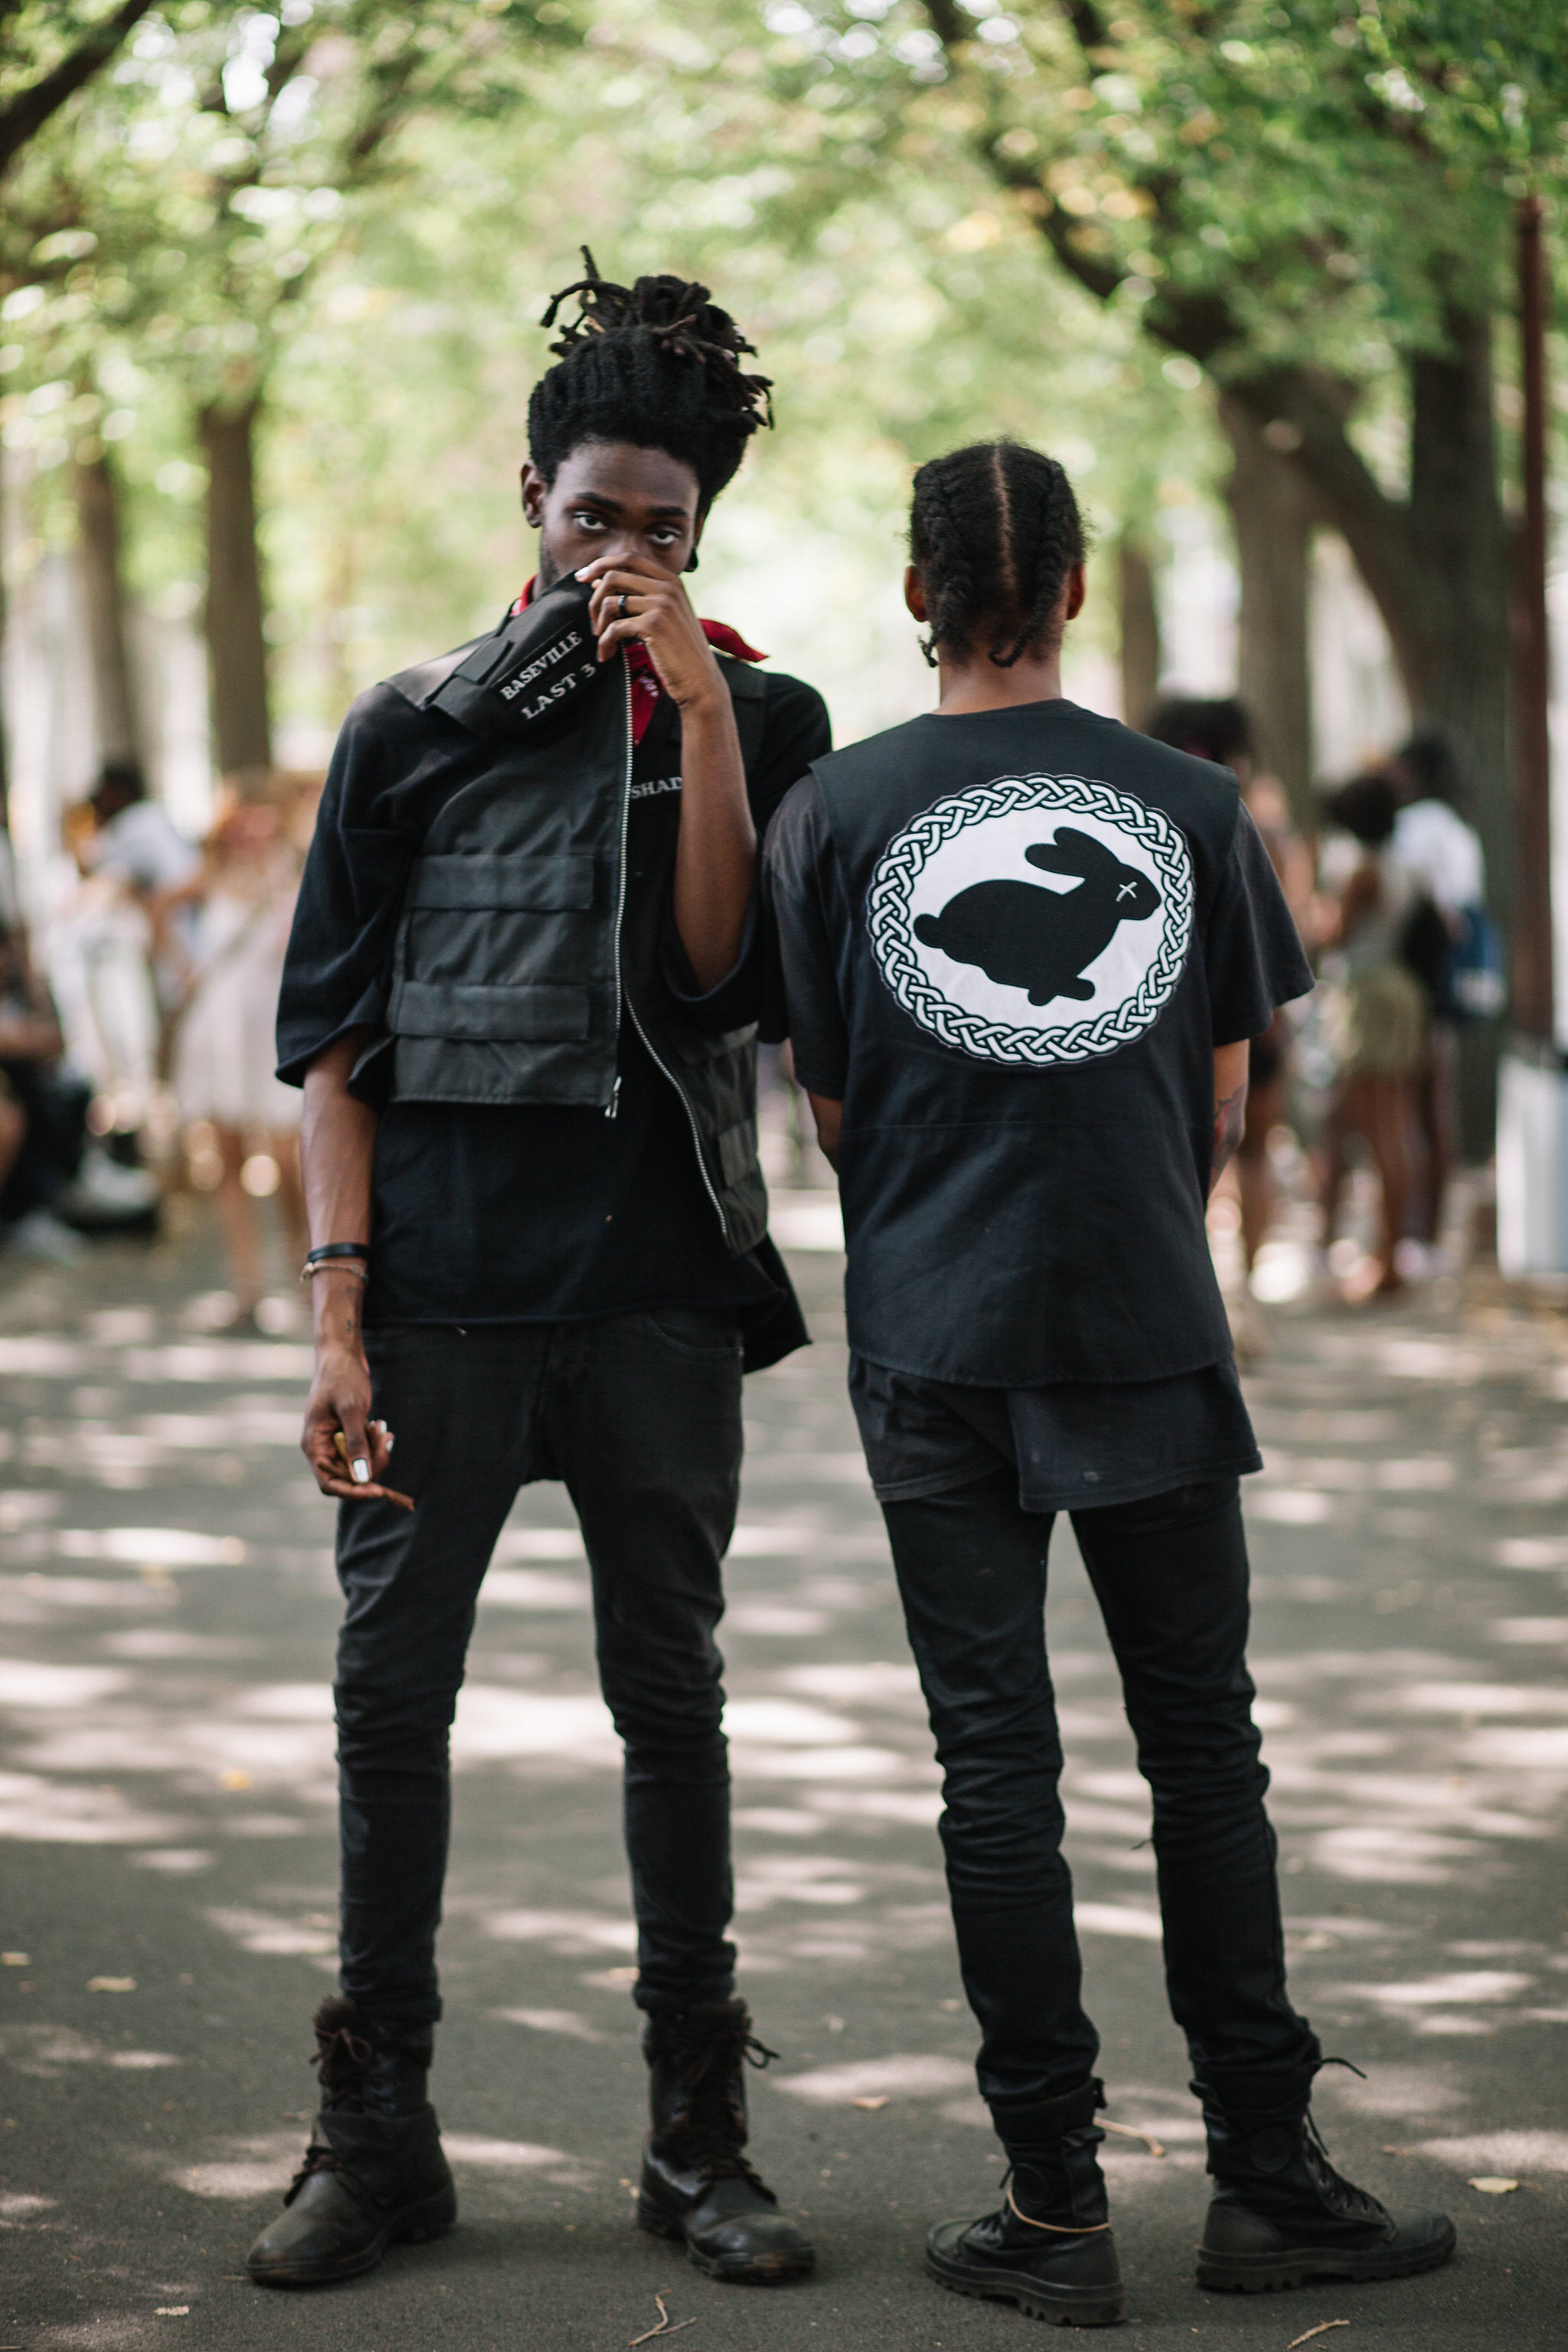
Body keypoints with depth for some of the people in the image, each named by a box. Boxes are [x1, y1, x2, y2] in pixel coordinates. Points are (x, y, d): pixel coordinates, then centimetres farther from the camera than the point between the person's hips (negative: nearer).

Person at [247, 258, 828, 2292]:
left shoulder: (758, 721, 8)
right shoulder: (415, 728, 8)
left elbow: (726, 976, -7)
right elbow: (335, 1038, 5)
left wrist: (696, 704, -11)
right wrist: (338, 1311, -4)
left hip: (656, 1293, 0)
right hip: (441, 1286, 0)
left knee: (670, 1695, 6)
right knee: (392, 1689, 1)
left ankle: (697, 2128, 14)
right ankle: (380, 2126, 11)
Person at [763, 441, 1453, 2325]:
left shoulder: (836, 810, -1)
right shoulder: (1191, 803, 2)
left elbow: (831, 1111, 5)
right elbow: (1222, 1105, 7)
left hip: (936, 1341, -1)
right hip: (1151, 1329, 1)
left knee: (996, 1762, 3)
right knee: (1204, 1748, 10)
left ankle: (1054, 2206, 6)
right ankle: (1265, 2181, 14)